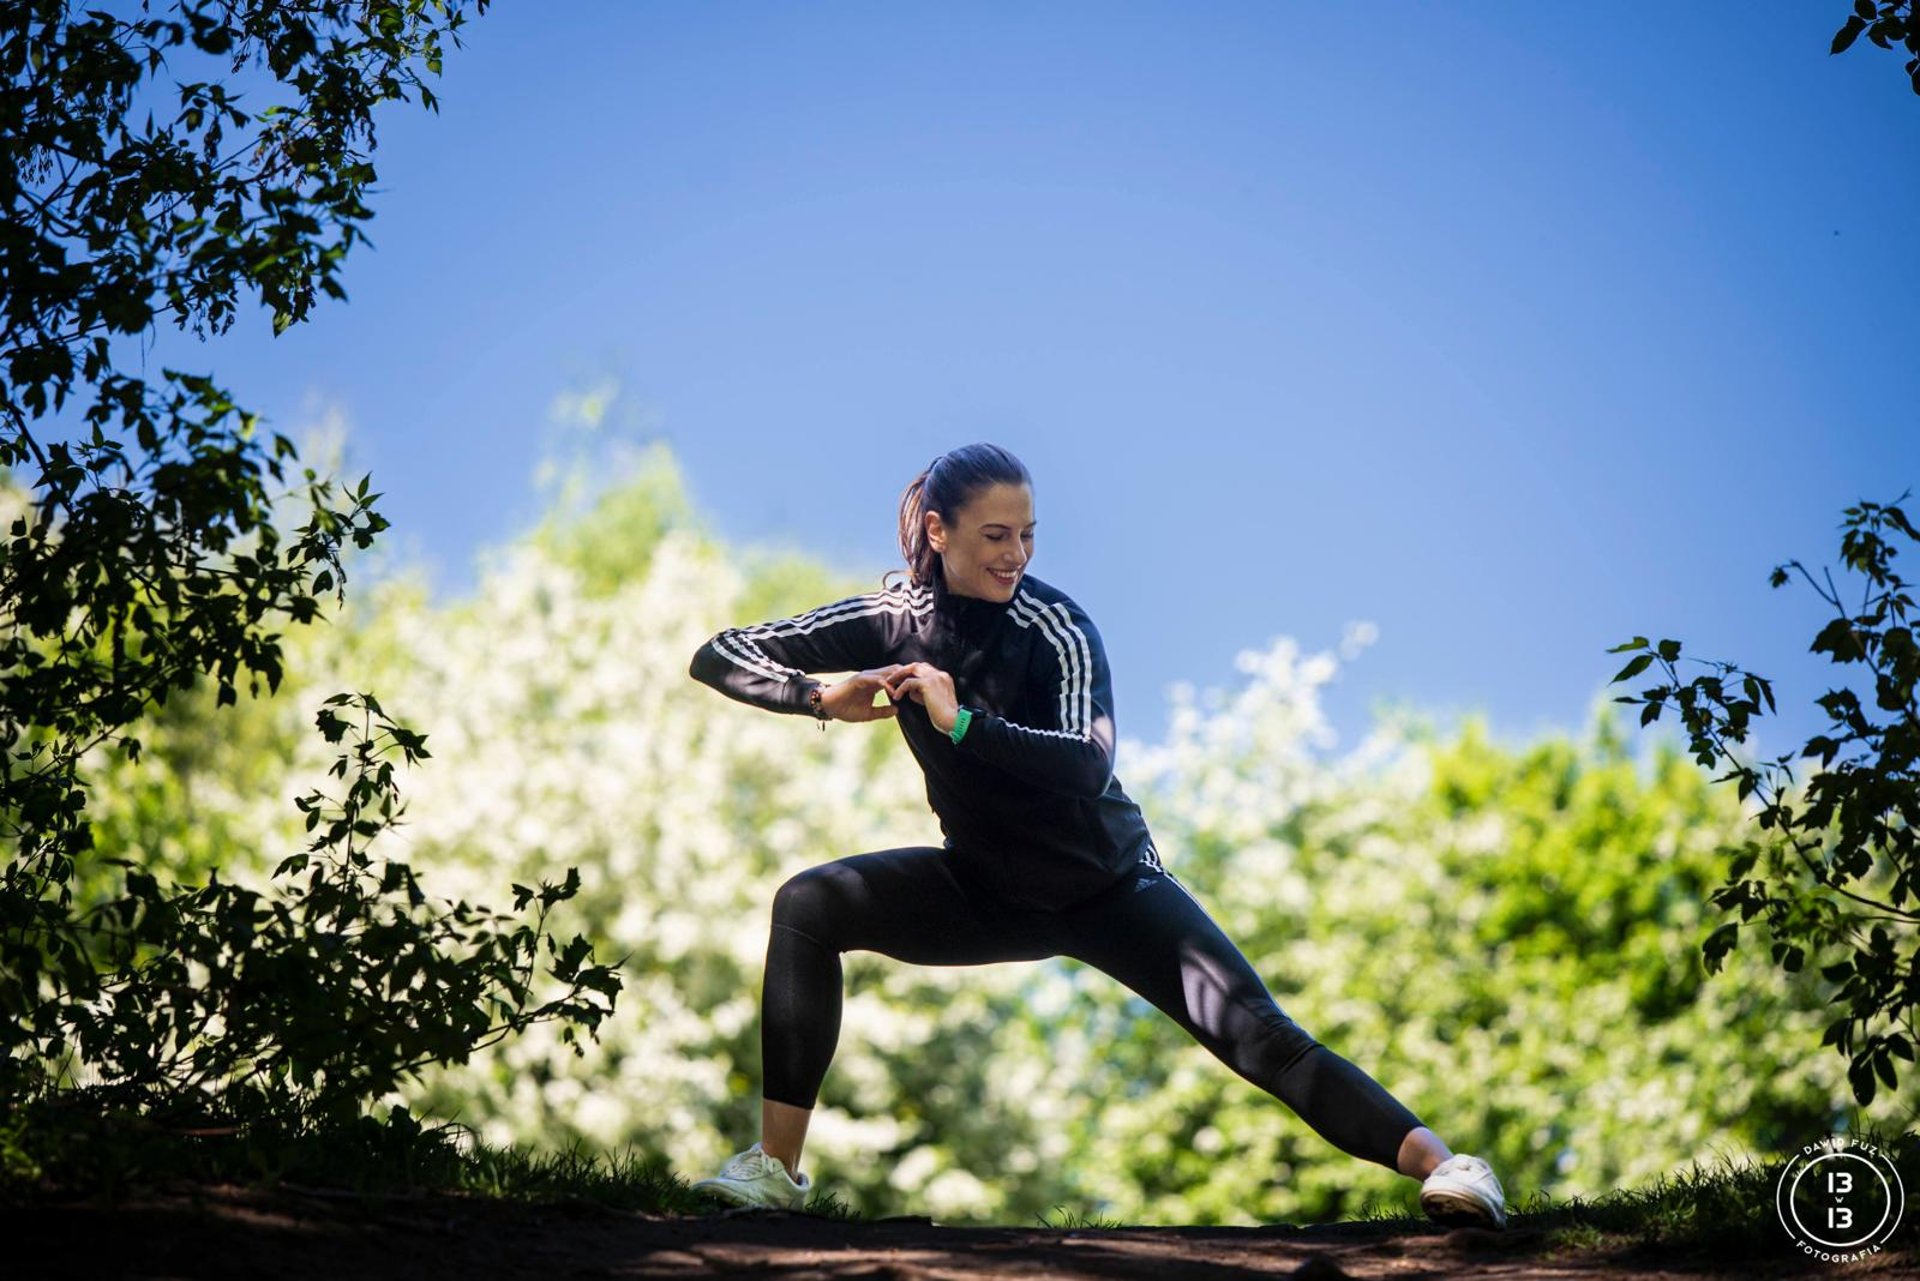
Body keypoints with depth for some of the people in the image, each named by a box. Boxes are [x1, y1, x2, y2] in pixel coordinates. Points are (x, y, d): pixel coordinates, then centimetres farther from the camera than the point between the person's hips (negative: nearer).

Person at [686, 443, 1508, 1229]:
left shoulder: (1057, 628, -22)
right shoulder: (895, 619, -11)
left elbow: (1090, 763, -38)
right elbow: (718, 657, -9)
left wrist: (960, 721, -41)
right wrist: (823, 699, -26)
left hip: (1107, 892, -3)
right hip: (985, 891, 4)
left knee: (1261, 1038, -19)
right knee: (808, 905, -18)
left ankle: (1442, 1165, -19)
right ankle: (775, 1169, -15)